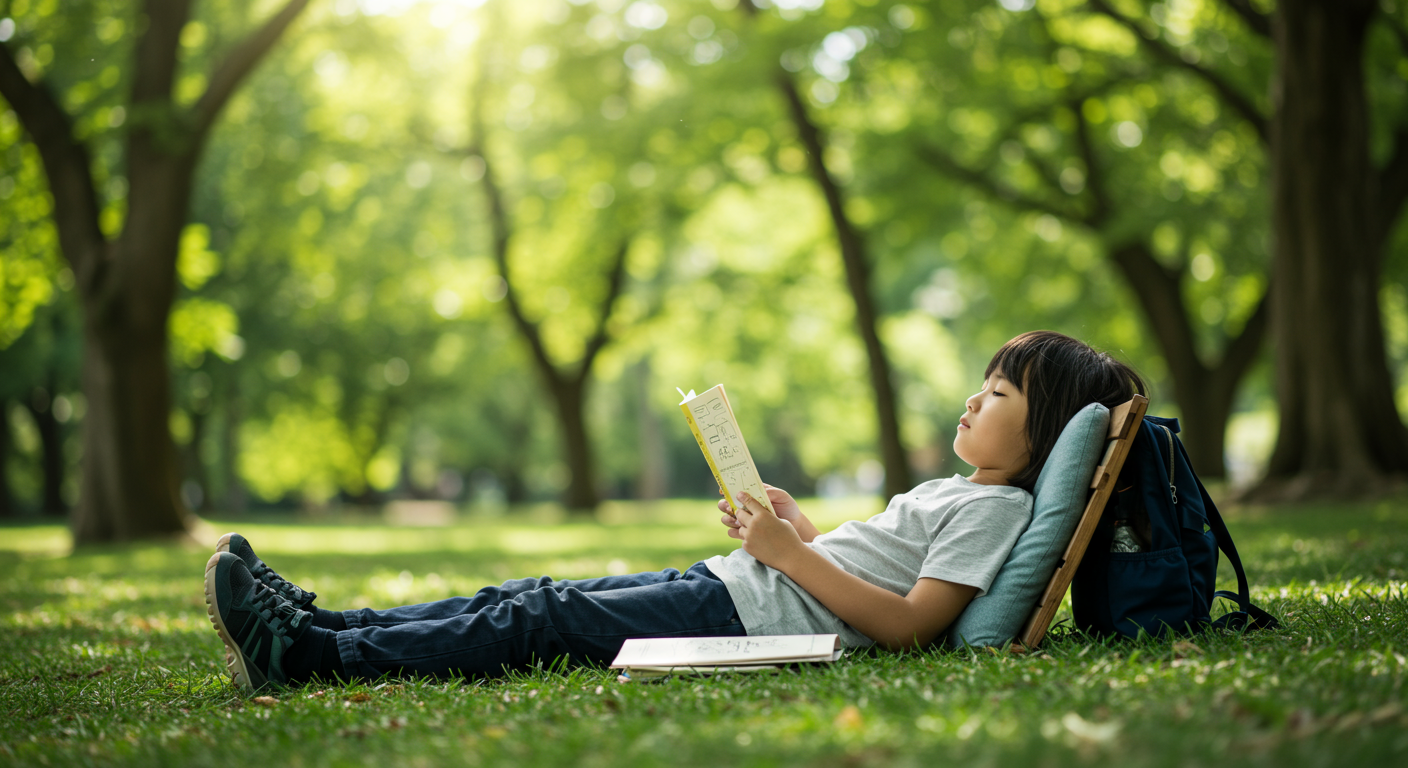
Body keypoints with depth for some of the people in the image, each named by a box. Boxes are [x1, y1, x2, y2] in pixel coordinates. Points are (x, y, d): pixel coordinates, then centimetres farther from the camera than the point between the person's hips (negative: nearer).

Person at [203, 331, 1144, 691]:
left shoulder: (997, 508, -7)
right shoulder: (958, 491, 22)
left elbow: (909, 623, -18)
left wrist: (793, 556, -16)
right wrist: (803, 532, 11)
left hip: (750, 618, -9)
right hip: (727, 586, 9)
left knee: (540, 622, -13)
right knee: (537, 594, 0)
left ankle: (309, 655, -14)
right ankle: (310, 625, -2)